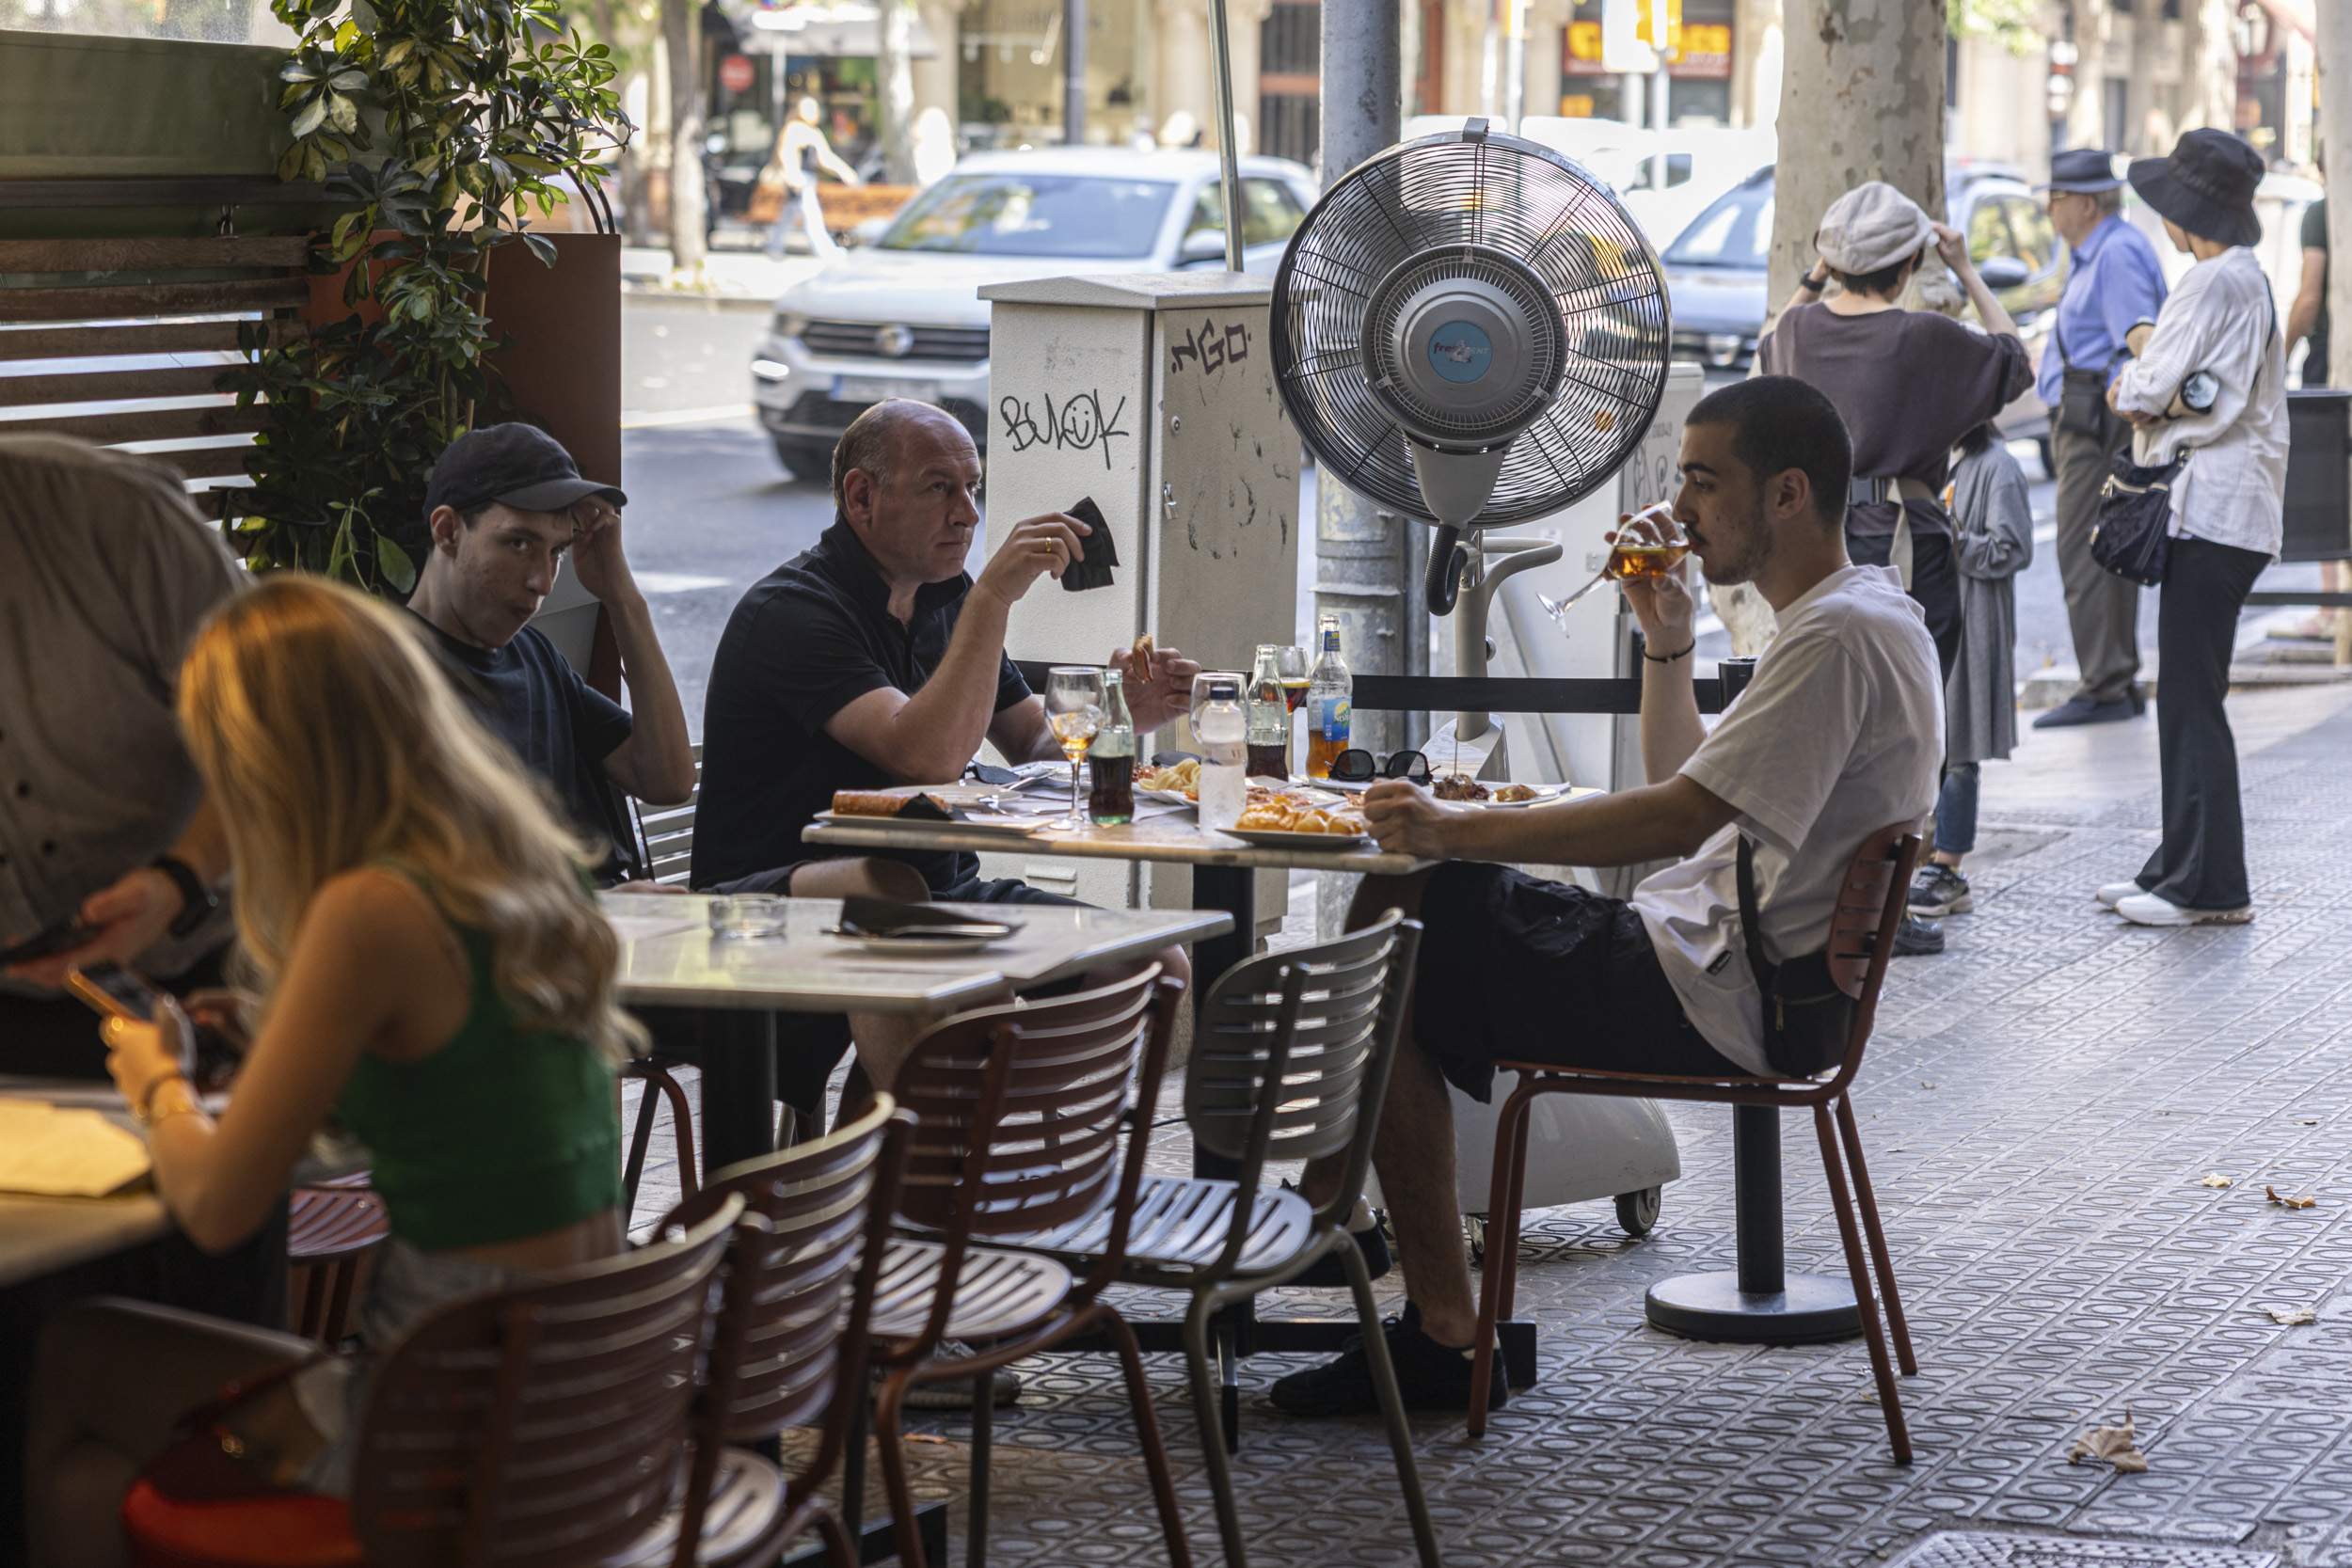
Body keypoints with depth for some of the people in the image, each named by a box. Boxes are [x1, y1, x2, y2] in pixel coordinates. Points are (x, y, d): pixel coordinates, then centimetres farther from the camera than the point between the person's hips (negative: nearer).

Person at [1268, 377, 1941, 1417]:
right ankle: (1317, 1211, 11)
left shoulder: (1841, 637, -19)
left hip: (1720, 1000, -11)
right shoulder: (1849, 617, 15)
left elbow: (1677, 819, -27)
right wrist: (1667, 640, 10)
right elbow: (1688, 791, 24)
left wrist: (1460, 830, -24)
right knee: (1399, 894, 12)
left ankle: (1443, 1331, -4)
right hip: (1708, 955, 11)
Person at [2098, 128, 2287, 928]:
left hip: (2212, 510, -10)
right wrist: (2147, 382, 3)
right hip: (2227, 508, 10)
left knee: (2191, 698, -8)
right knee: (2188, 696, 13)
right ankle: (2182, 867, 19)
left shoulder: (2214, 282, -15)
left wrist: (2127, 387, 7)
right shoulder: (2249, 278, 17)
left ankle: (2209, 884, -6)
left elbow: (2148, 391, -15)